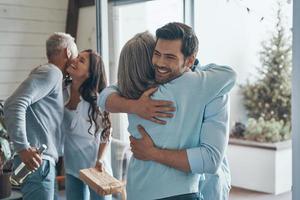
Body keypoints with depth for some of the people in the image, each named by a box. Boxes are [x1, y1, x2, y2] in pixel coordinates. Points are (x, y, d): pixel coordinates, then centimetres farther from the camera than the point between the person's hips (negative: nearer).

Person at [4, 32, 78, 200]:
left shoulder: (53, 75, 22)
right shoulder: (51, 72, -10)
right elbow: (14, 104, -22)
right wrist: (22, 147, -25)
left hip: (44, 159, 10)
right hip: (37, 161, -10)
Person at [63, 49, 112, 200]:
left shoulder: (96, 99, -16)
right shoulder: (62, 93, -5)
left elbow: (106, 134, -9)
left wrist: (100, 160, -20)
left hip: (95, 166, -4)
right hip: (72, 167, 4)